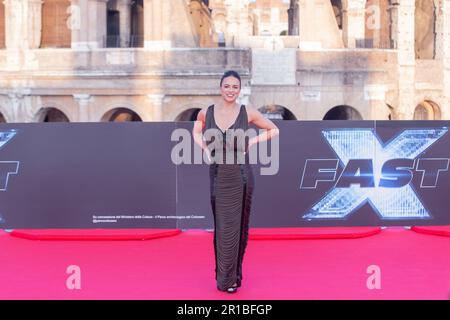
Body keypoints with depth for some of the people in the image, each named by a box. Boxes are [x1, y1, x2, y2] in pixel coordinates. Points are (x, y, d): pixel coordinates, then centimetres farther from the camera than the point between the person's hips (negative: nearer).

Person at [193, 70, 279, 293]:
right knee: (223, 228, 4)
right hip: (218, 175, 1)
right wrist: (206, 150, 4)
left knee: (238, 226, 5)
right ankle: (225, 278, 15)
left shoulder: (248, 112, -3)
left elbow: (274, 130, 9)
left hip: (240, 174, -1)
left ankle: (234, 274, 19)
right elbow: (196, 132, 22)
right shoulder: (206, 113, 1)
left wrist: (251, 142, -4)